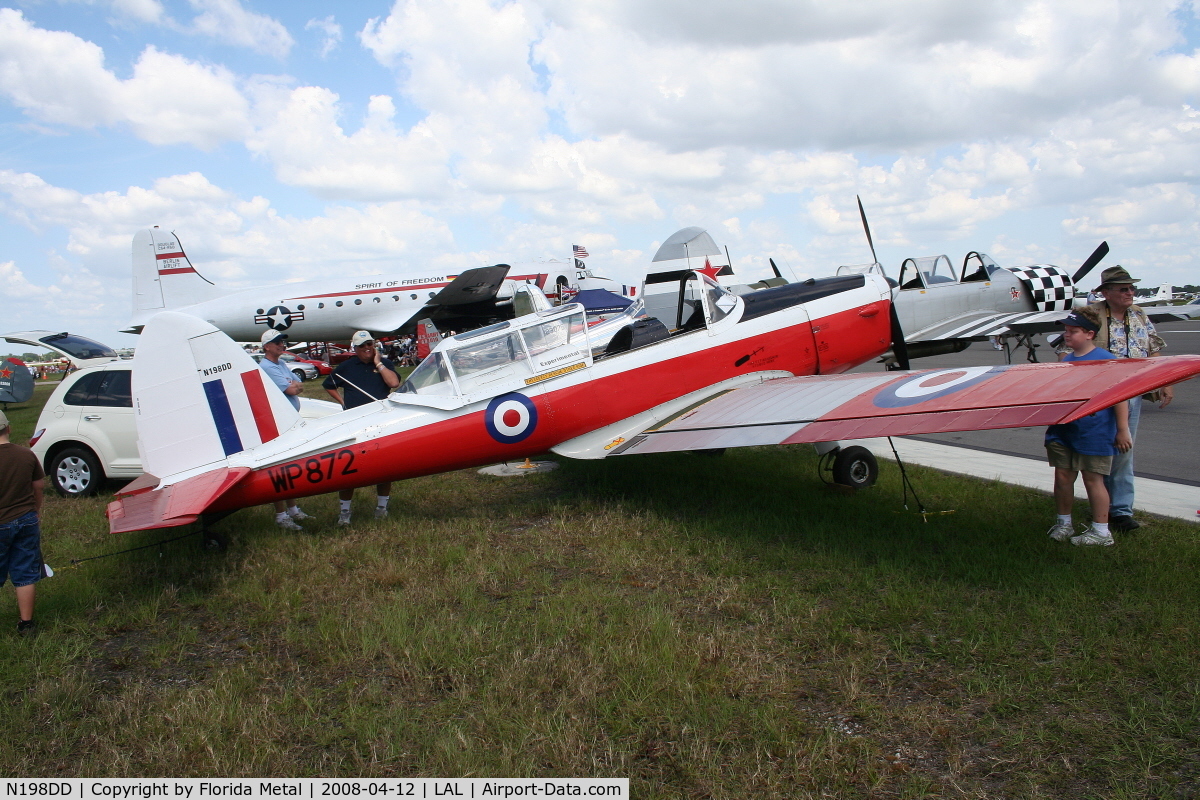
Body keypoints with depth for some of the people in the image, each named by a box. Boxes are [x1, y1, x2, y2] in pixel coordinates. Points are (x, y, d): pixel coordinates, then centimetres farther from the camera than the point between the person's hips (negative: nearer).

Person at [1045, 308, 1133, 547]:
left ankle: (1101, 531, 11)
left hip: (1094, 433, -6)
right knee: (1062, 476, 9)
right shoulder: (1066, 360, 11)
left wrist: (1122, 430, -13)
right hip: (1064, 430, 6)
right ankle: (1063, 523, 24)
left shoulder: (1105, 359, -10)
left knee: (1092, 479, 0)